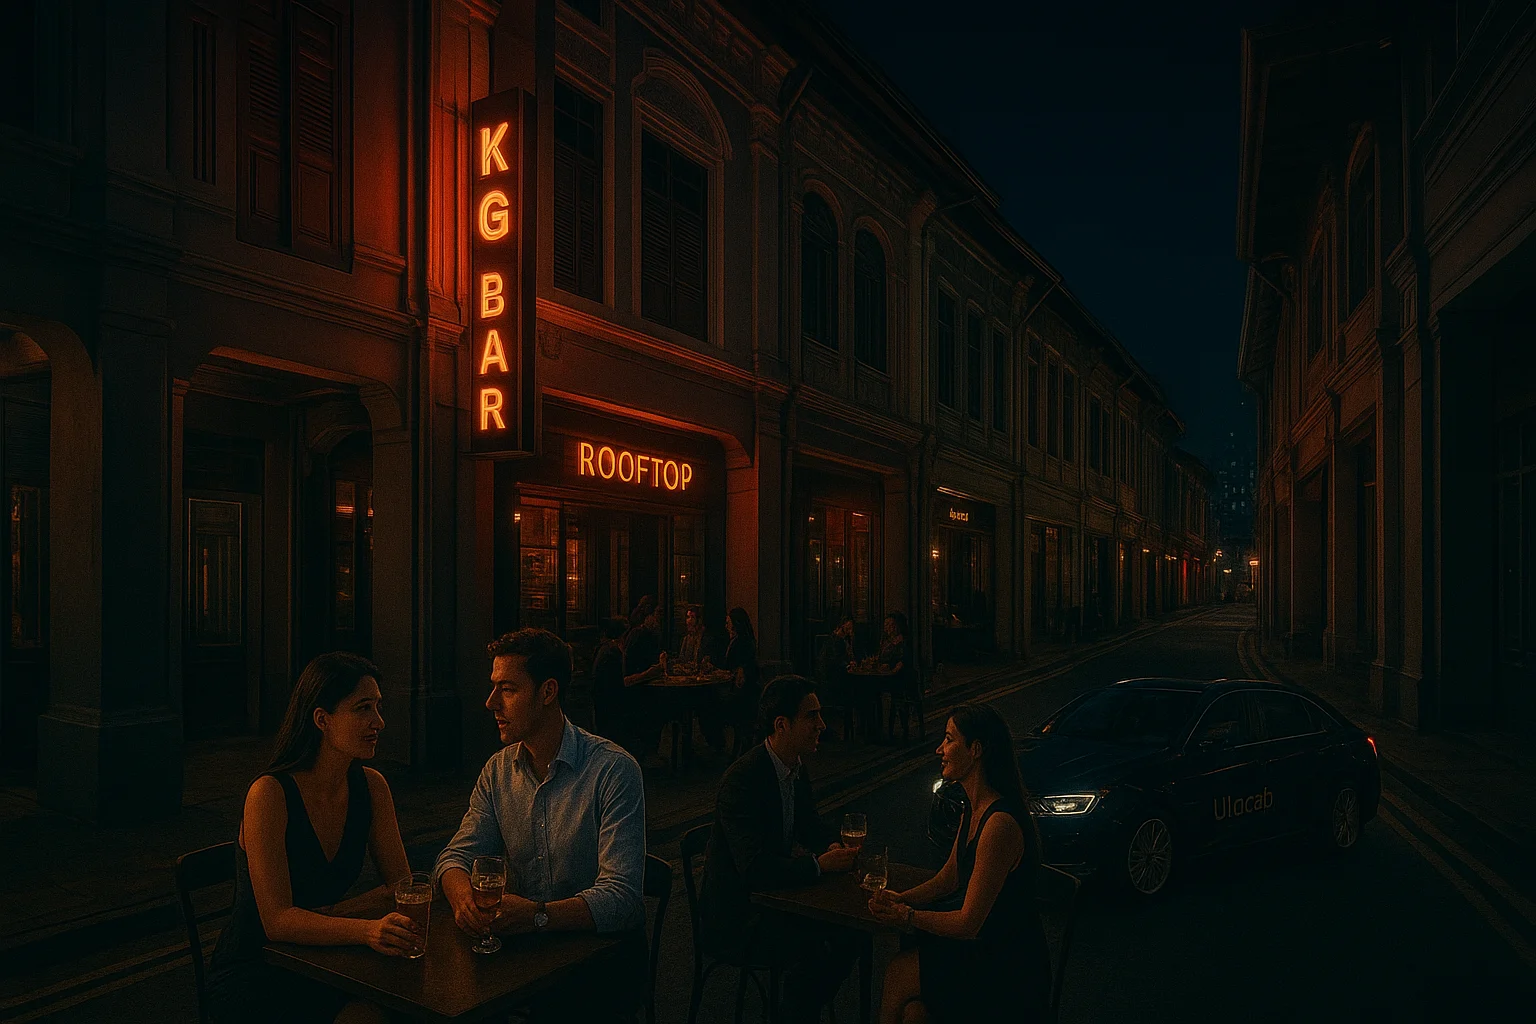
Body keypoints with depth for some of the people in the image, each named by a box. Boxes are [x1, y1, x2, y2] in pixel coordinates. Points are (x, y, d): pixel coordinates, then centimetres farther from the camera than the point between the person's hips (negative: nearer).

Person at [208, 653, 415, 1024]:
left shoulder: (371, 786, -3)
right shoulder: (269, 794, -21)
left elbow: (403, 883, 1)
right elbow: (277, 920, -25)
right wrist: (368, 930, -39)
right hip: (251, 975, -5)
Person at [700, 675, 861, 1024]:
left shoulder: (796, 767, 2)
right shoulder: (742, 780, -26)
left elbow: (810, 825, 17)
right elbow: (754, 869, -32)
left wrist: (833, 848, -6)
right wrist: (819, 864, -24)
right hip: (734, 914, -8)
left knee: (847, 936, -7)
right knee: (813, 949, -26)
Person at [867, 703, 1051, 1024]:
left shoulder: (1000, 823, -28)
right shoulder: (974, 807, 4)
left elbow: (968, 922, -22)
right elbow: (949, 879, 14)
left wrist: (906, 915, -9)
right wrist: (901, 899, -2)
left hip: (1010, 970, -8)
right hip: (986, 946, 8)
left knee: (898, 975, -7)